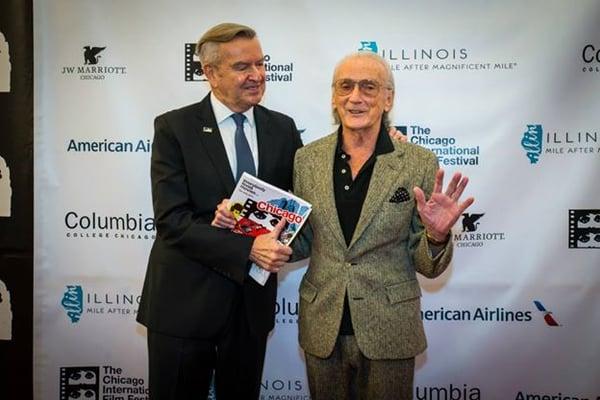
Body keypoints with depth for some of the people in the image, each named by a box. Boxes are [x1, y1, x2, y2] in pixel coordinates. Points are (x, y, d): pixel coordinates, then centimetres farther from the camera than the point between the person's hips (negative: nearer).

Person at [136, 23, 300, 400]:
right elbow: (172, 221, -16)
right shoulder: (174, 128, -8)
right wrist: (246, 248, -24)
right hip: (185, 301, -3)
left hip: (254, 298, 4)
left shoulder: (283, 128, 4)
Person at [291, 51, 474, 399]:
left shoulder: (419, 163, -8)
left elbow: (427, 265, -5)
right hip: (322, 329, 2)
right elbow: (303, 243, 7)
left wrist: (437, 236, -24)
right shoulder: (307, 158, -1)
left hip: (389, 331, -2)